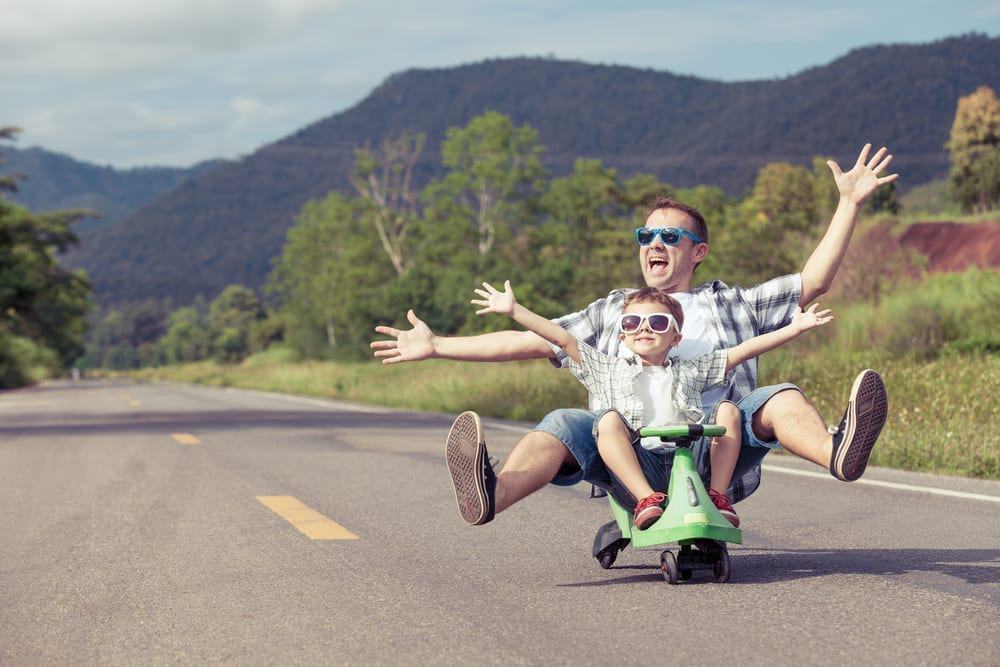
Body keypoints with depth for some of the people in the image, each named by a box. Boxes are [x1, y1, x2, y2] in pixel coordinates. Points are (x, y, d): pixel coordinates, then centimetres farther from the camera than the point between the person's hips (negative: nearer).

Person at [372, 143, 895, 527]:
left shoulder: (729, 304, 23)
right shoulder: (612, 312, 28)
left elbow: (813, 282, 15)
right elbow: (529, 341, 24)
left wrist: (849, 205, 7)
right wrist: (436, 346, 17)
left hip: (713, 452, -1)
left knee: (778, 399, -26)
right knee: (565, 425, -28)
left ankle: (838, 454, -58)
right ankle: (491, 496, -58)